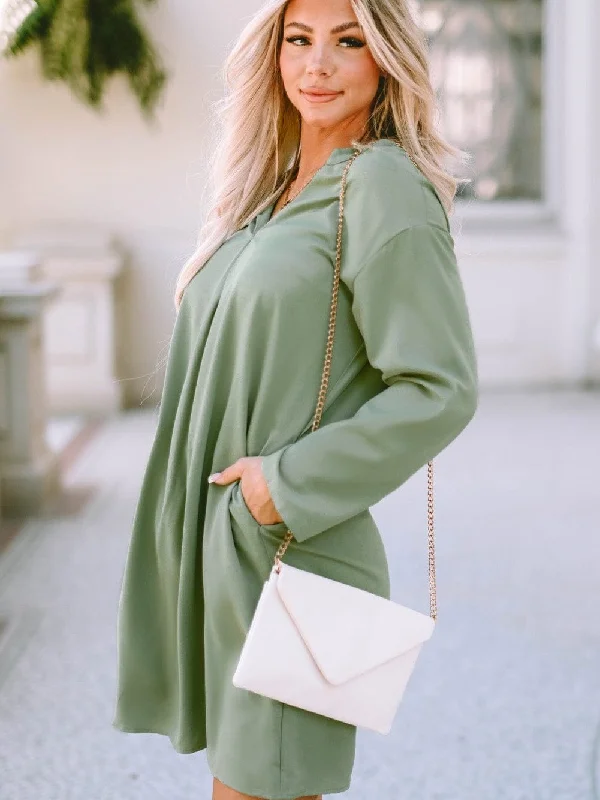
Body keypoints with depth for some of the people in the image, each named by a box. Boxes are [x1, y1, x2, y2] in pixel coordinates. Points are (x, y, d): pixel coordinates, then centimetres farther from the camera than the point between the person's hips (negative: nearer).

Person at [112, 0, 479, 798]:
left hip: (293, 551, -8)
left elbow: (439, 392, -18)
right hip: (221, 544, 8)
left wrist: (290, 484, -18)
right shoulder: (273, 190, 13)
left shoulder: (383, 186, -13)